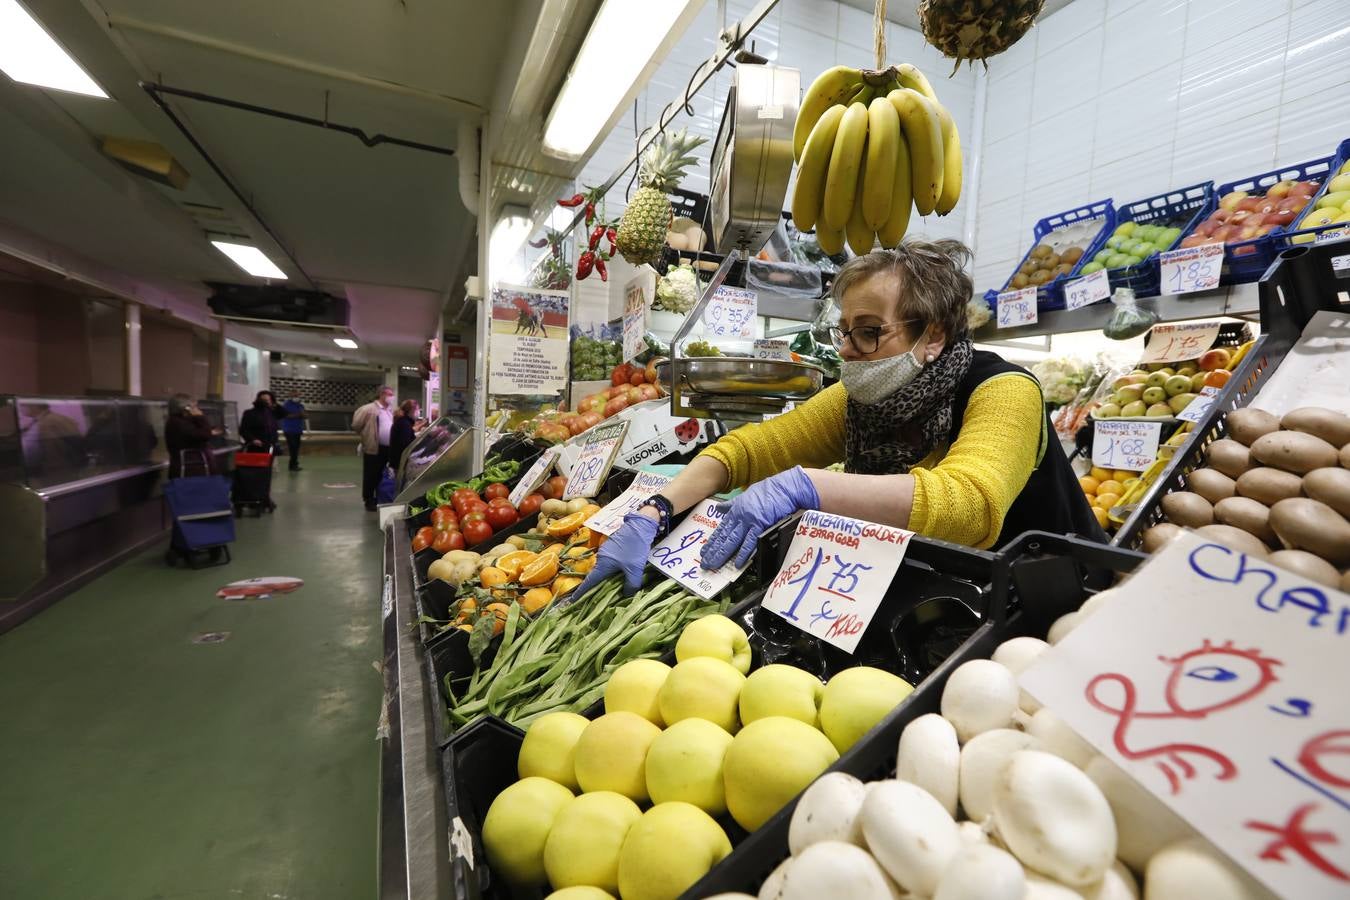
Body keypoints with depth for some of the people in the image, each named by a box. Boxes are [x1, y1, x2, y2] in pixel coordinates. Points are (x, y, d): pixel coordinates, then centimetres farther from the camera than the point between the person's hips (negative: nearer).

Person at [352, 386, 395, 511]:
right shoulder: (369, 409, -10)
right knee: (371, 475, 3)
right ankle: (369, 500, 12)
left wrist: (392, 440, 12)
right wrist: (366, 436, 1)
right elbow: (356, 425, -8)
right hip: (374, 448, -7)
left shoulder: (391, 410, 13)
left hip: (388, 448, 7)